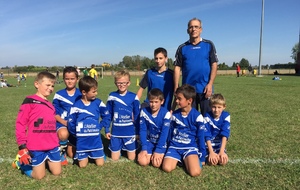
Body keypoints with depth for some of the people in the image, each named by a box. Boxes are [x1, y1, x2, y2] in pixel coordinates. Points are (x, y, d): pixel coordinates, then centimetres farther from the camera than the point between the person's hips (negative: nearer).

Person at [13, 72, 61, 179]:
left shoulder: (50, 105, 13)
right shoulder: (29, 102, -8)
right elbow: (20, 124, -9)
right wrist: (22, 146, -11)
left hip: (52, 146, 6)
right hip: (36, 147, -6)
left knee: (57, 172, 9)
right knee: (39, 176, 5)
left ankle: (45, 161, 35)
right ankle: (22, 162, 28)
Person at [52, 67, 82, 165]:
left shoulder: (81, 94, -3)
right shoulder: (59, 95, -5)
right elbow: (54, 113, -2)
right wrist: (64, 122, -18)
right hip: (62, 123, -1)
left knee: (72, 154, 6)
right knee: (63, 134, -38)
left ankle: (68, 144, 41)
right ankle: (61, 152, -5)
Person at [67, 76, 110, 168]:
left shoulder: (98, 103, -4)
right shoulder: (76, 106, -8)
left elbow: (107, 116, 6)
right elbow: (71, 123, -1)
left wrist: (100, 126, -1)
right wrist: (78, 134, 0)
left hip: (96, 140, 1)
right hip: (82, 141, -1)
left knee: (100, 164, 4)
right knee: (82, 165, 5)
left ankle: (96, 154, 33)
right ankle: (85, 155, 34)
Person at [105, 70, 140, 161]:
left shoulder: (133, 97, -8)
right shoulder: (112, 96, -5)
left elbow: (137, 116, -2)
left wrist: (137, 131, -1)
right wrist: (107, 130, 2)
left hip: (130, 132, -1)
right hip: (116, 132, 1)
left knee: (131, 158, 10)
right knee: (115, 159, 10)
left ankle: (126, 148, 38)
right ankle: (120, 148, 38)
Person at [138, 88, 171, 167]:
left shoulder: (166, 113, -19)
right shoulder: (144, 112, -10)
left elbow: (164, 133, -18)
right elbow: (142, 130, -7)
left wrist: (158, 150, -20)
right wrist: (144, 148, -15)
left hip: (161, 142, -2)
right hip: (148, 141, 2)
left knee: (156, 163, -18)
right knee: (142, 161, -14)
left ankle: (160, 154, 13)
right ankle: (150, 154, 17)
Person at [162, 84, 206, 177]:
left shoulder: (197, 116, -8)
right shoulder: (174, 114, 3)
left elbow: (201, 137, -1)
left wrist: (202, 157, 1)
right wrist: (168, 151, 15)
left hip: (190, 147, -3)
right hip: (174, 146, 3)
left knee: (195, 172, -25)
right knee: (166, 168, -21)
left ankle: (186, 160, 5)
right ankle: (178, 159, 8)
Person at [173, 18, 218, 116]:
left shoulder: (208, 45, 5)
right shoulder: (182, 48, 7)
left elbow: (214, 65, 1)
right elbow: (177, 68, 4)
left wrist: (210, 84, -9)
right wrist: (176, 88, -4)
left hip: (205, 89, -1)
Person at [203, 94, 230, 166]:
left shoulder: (226, 116, -10)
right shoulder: (207, 116, -14)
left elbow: (225, 134, -16)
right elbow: (207, 135, -18)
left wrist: (222, 151, -24)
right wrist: (211, 152, -26)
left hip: (220, 144, 2)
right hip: (209, 144, -2)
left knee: (223, 161, -22)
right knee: (212, 161, -23)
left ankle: (219, 154, 10)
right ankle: (209, 155, 9)